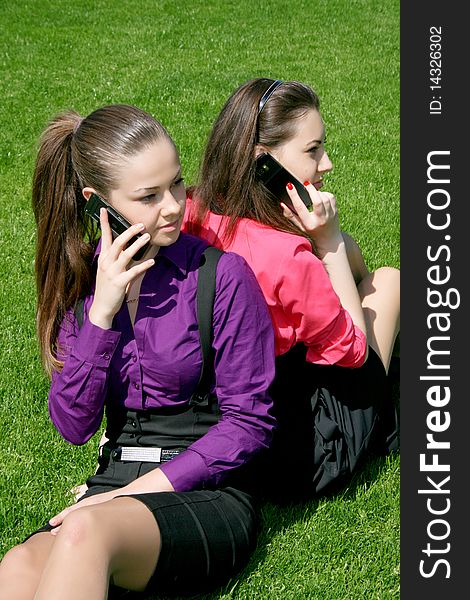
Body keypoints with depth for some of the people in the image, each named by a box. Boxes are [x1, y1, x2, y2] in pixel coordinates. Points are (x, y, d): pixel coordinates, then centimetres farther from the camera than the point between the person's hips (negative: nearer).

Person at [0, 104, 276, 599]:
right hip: (113, 489, 4)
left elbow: (249, 421, -6)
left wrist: (146, 487, -14)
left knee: (86, 532, -37)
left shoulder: (222, 275, -6)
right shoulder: (84, 280, 6)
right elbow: (73, 426, -1)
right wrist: (102, 311, -13)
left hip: (208, 495, -3)